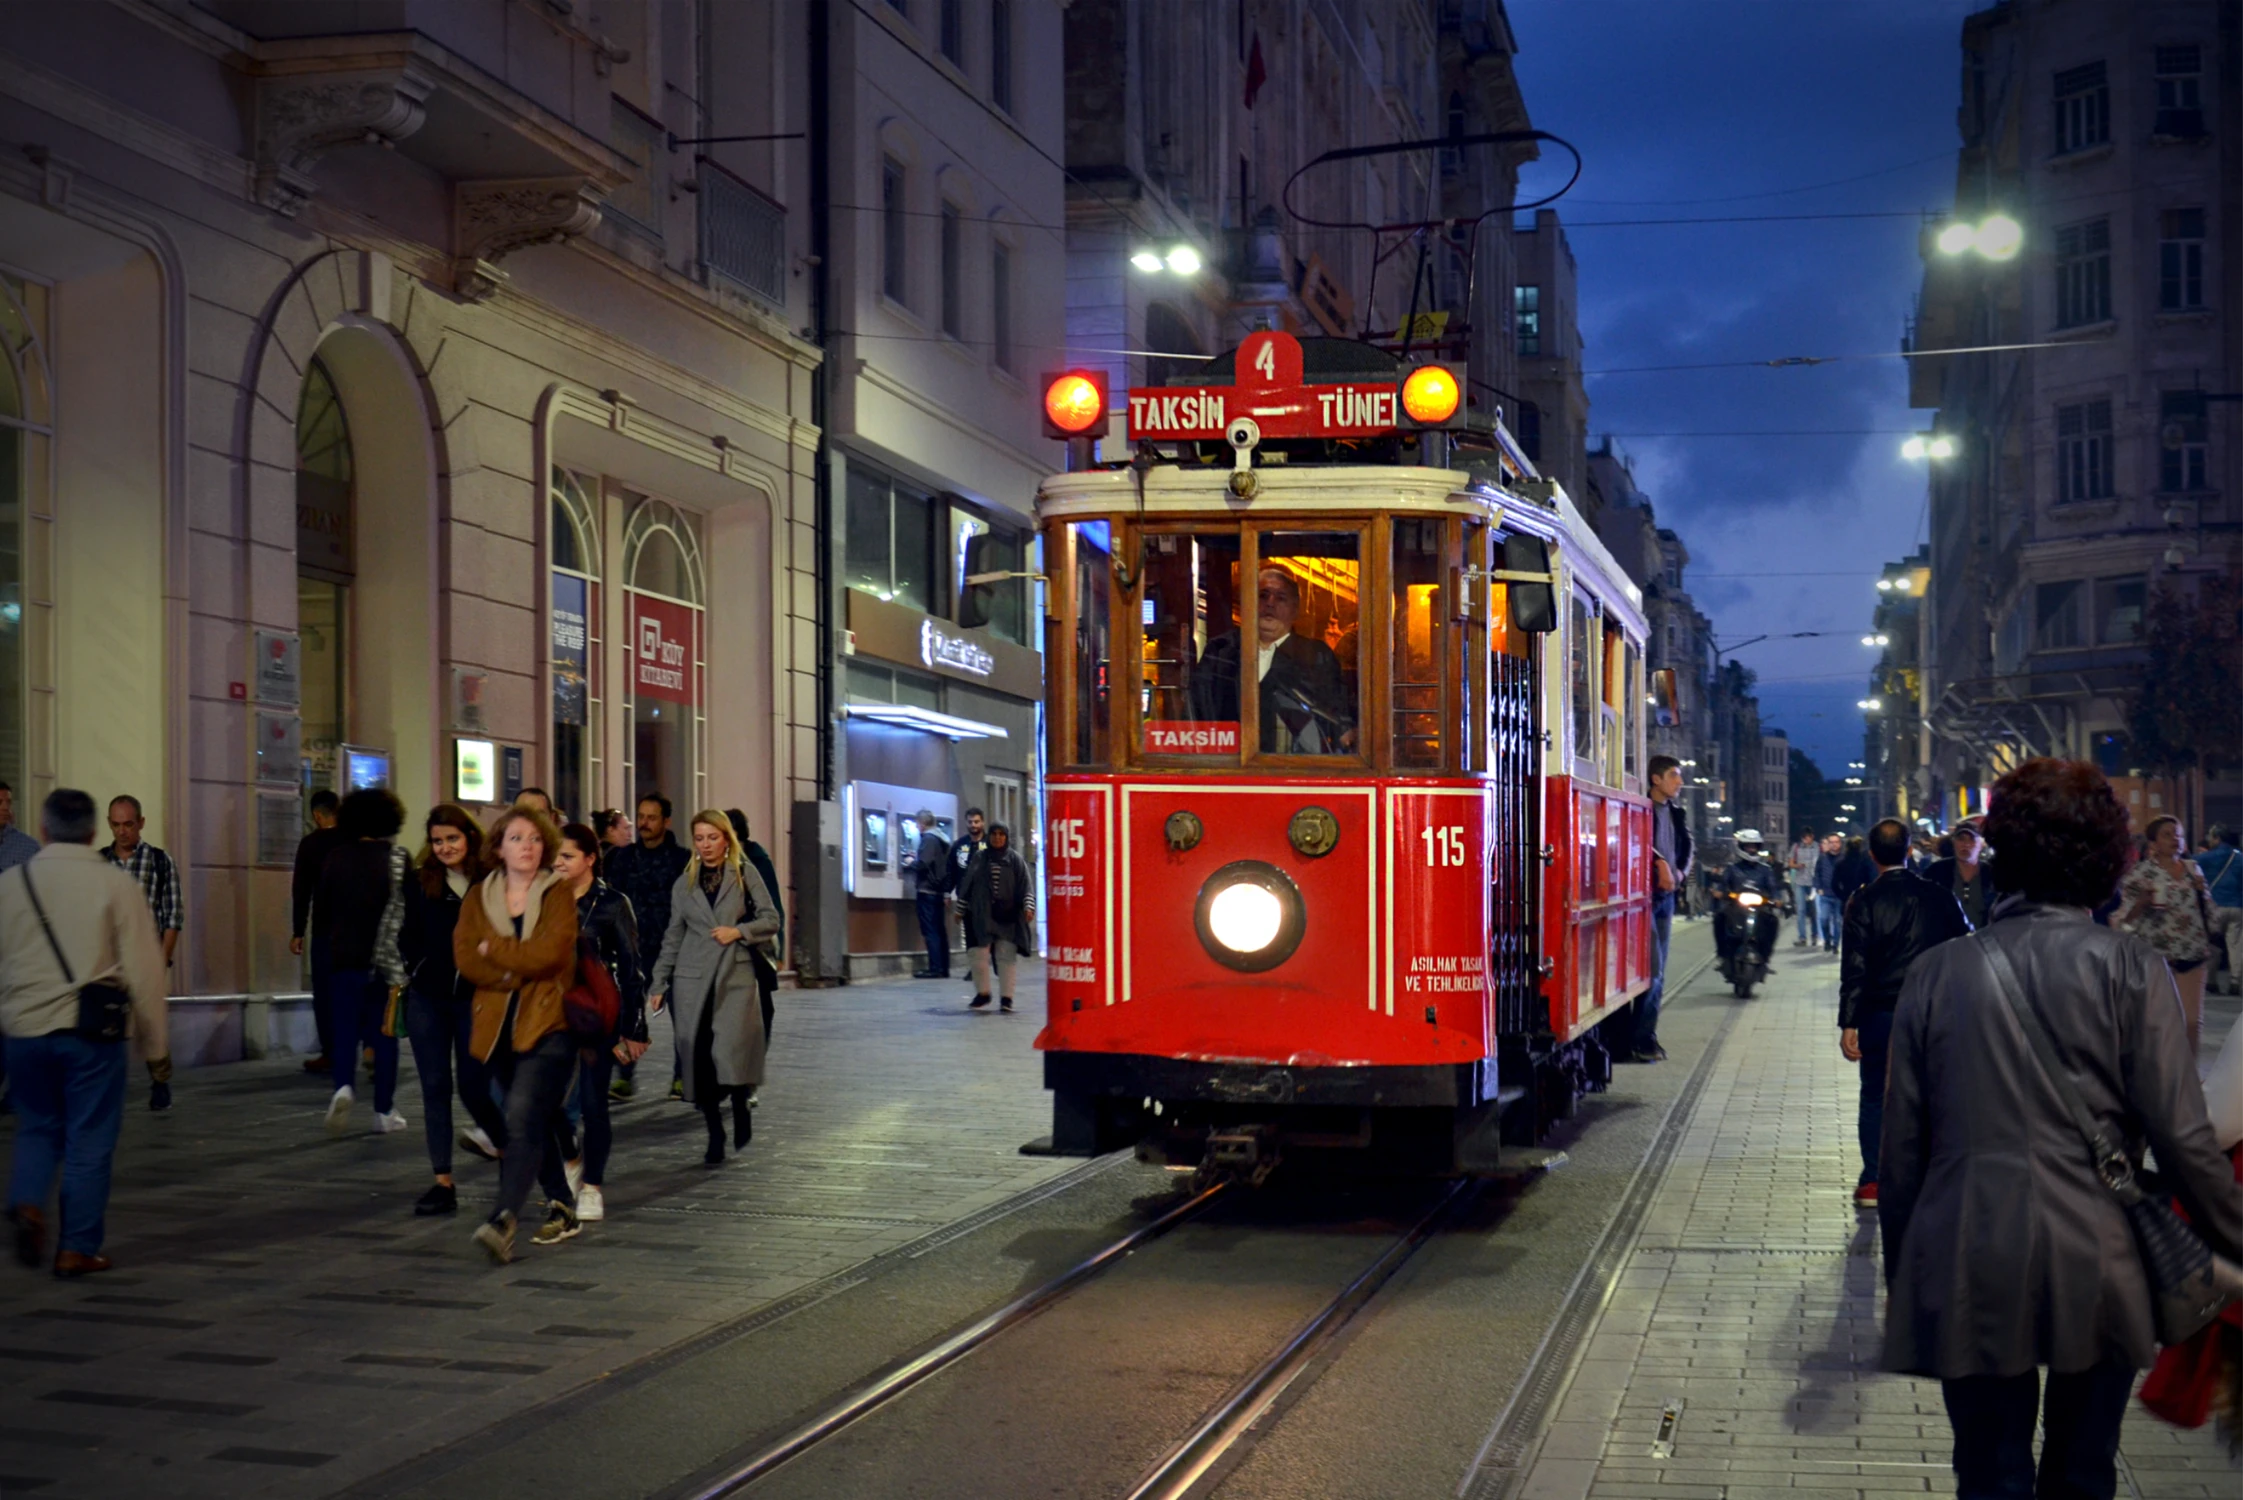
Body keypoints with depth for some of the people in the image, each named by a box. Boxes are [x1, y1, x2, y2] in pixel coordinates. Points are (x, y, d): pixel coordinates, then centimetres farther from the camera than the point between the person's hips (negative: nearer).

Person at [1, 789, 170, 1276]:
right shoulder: (116, 885, -3)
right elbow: (144, 972, -2)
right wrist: (156, 1047, 6)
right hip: (92, 1032, -2)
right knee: (89, 1140, 7)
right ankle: (77, 1249, 9)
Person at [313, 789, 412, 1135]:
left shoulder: (335, 859, 1)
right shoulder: (398, 859, -6)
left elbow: (320, 912, 5)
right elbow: (409, 911, -9)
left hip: (344, 956, 1)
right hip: (387, 960, -1)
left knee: (345, 1028, 8)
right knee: (384, 1031, 7)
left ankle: (343, 1086, -18)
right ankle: (384, 1111, 7)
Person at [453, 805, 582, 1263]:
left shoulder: (558, 895, 0)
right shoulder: (478, 898, 10)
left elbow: (549, 953, -15)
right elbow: (465, 958, -2)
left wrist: (493, 949, -4)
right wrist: (520, 971, -11)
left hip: (549, 1024, -5)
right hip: (499, 1027, 5)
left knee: (524, 1119, -18)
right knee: (537, 1123, 13)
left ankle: (503, 1221, -28)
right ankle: (562, 1208, 28)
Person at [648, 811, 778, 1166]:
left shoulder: (745, 874, 5)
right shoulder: (684, 884, 13)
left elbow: (771, 919, 4)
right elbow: (673, 937, 15)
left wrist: (739, 930, -12)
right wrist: (659, 983, 10)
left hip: (735, 976, -3)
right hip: (693, 980, 3)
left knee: (730, 1052, -15)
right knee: (699, 1057, -3)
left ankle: (741, 1110, 13)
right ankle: (715, 1136, 7)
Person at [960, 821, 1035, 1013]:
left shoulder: (1015, 860, 3)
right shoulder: (979, 859, 8)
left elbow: (1026, 885, -1)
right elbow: (967, 885, 13)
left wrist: (1029, 906, -14)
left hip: (1008, 916, -2)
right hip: (983, 916, 2)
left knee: (1007, 956, -3)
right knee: (979, 954, 0)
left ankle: (1006, 997, 3)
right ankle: (982, 994, 16)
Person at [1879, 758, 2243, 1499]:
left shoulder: (1937, 972, 0)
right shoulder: (2128, 968, -6)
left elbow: (1901, 1145, 2)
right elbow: (2183, 1138, -9)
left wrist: (1903, 1273, 13)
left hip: (1971, 1275, 1)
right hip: (2095, 1271, 0)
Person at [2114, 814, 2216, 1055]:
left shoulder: (2192, 868, 9)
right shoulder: (2140, 872, -7)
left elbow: (2207, 910, 16)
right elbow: (2125, 918, -8)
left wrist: (2202, 891, -3)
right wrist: (2142, 902, -27)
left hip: (2193, 954, 5)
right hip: (2157, 954, -5)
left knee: (2193, 1020, 8)